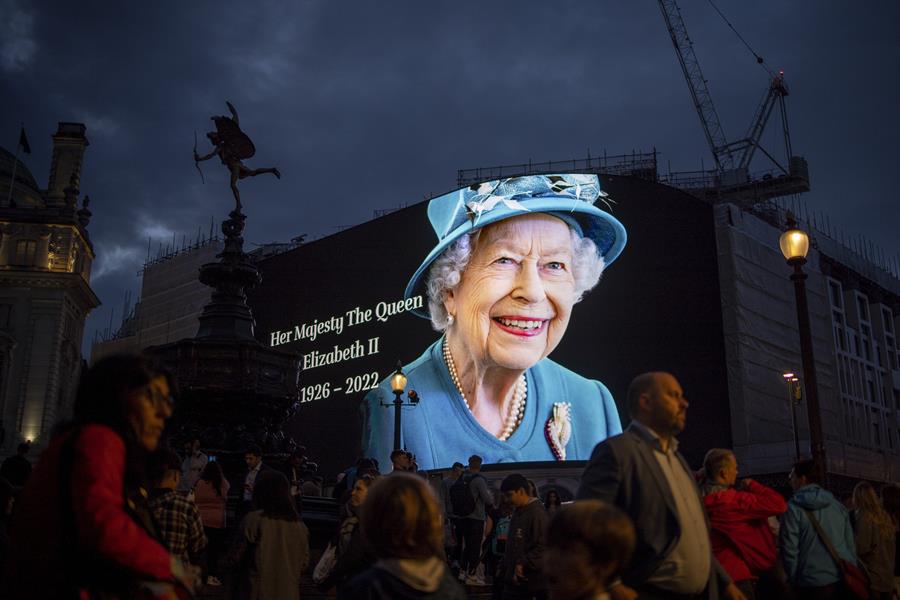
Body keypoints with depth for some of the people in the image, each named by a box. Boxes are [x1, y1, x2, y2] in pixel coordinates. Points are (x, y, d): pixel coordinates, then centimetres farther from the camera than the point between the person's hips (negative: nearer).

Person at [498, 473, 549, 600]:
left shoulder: (537, 513, -16)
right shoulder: (518, 512, 15)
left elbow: (544, 547, -23)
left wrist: (524, 564, -25)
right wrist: (504, 567, 21)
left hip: (530, 582, -9)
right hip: (513, 580, 9)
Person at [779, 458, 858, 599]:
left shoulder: (793, 507, -7)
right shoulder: (837, 504, 10)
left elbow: (790, 549, -9)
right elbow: (851, 544, 13)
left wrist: (794, 581, 1)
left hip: (814, 584, -5)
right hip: (846, 581, 5)